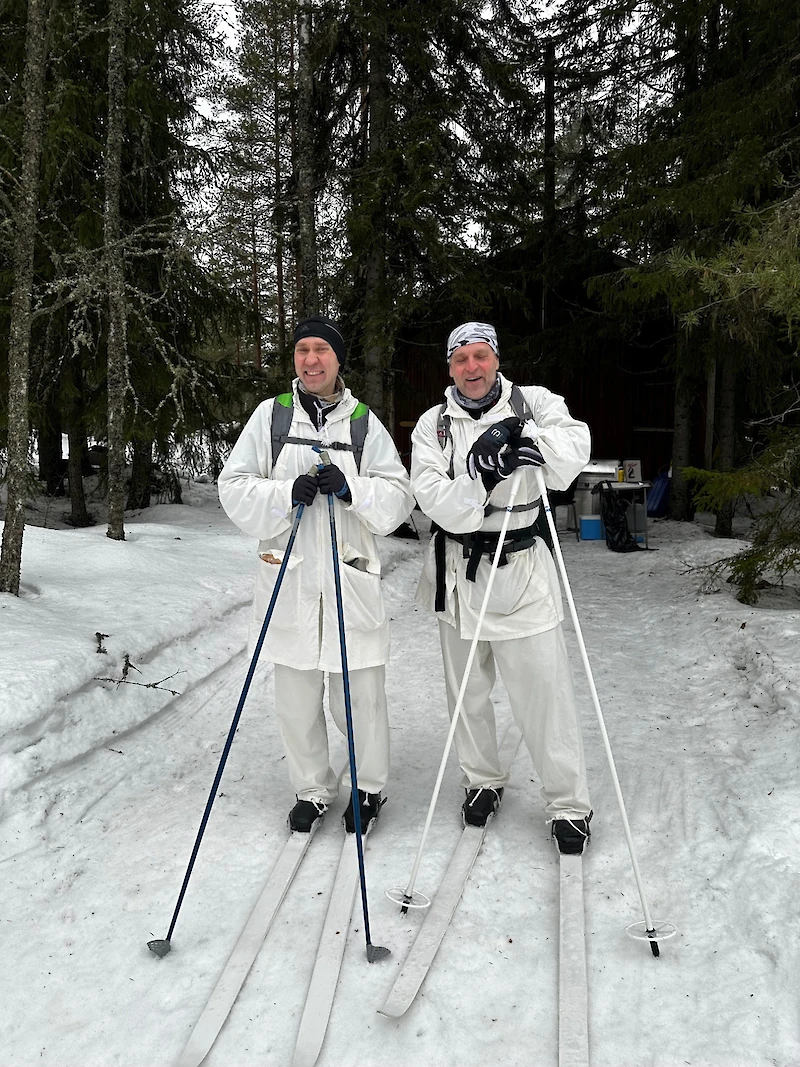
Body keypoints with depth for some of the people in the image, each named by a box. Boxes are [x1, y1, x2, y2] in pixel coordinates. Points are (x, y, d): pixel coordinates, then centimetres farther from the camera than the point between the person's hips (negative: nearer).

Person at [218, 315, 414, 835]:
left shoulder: (364, 422, 5)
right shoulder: (272, 414, 5)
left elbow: (400, 497, 2)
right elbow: (234, 487, 1)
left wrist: (353, 490, -16)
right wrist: (286, 494, -16)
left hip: (351, 575, -1)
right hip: (289, 576, 1)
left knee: (360, 692, 4)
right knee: (296, 694, 11)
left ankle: (369, 787, 27)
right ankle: (313, 788, 31)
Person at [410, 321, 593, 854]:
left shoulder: (532, 404, -2)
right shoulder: (433, 425, 1)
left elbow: (575, 449, -19)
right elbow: (435, 500, -13)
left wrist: (526, 436, -34)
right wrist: (482, 475, -30)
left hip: (521, 567, -2)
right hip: (458, 570, 2)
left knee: (545, 688, 0)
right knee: (467, 689, 16)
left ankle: (569, 803, 18)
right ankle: (484, 780, 38)